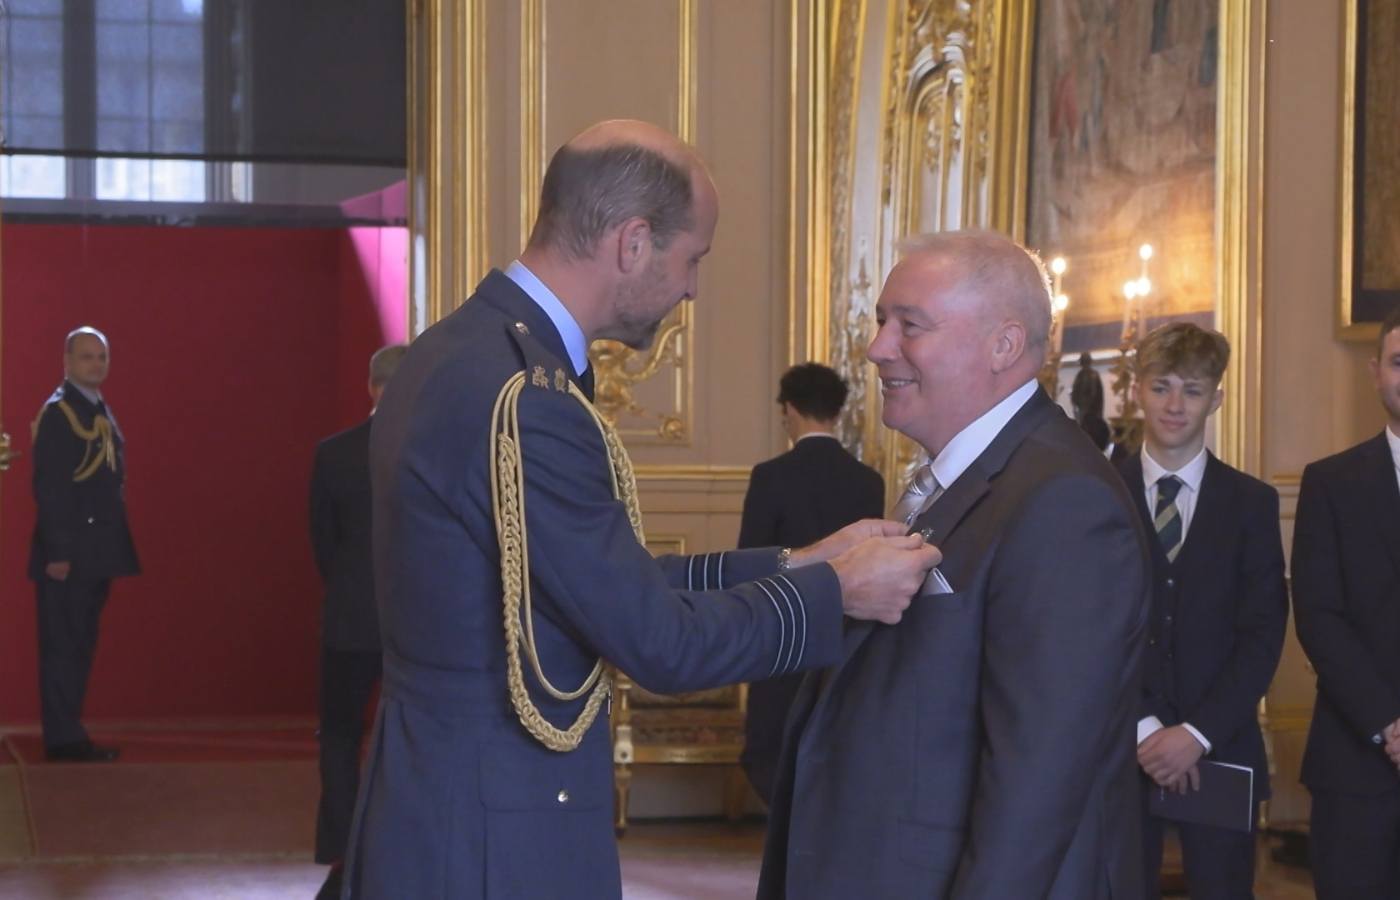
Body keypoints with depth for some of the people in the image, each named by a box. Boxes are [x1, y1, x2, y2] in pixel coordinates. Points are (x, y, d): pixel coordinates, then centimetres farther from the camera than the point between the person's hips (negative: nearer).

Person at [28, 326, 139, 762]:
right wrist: (57, 552, -20)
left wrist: (113, 549, 13)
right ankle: (63, 739, 1)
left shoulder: (102, 412, 16)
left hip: (96, 555, 8)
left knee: (80, 647, 11)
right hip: (67, 556, -8)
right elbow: (47, 486, -16)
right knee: (62, 647, -3)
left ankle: (70, 734, 17)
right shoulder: (57, 412, -10)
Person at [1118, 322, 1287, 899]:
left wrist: (1198, 732, -11)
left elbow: (1263, 634, 0)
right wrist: (1140, 726, -11)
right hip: (1117, 746, -1)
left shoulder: (1252, 503, 6)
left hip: (1220, 750, 1)